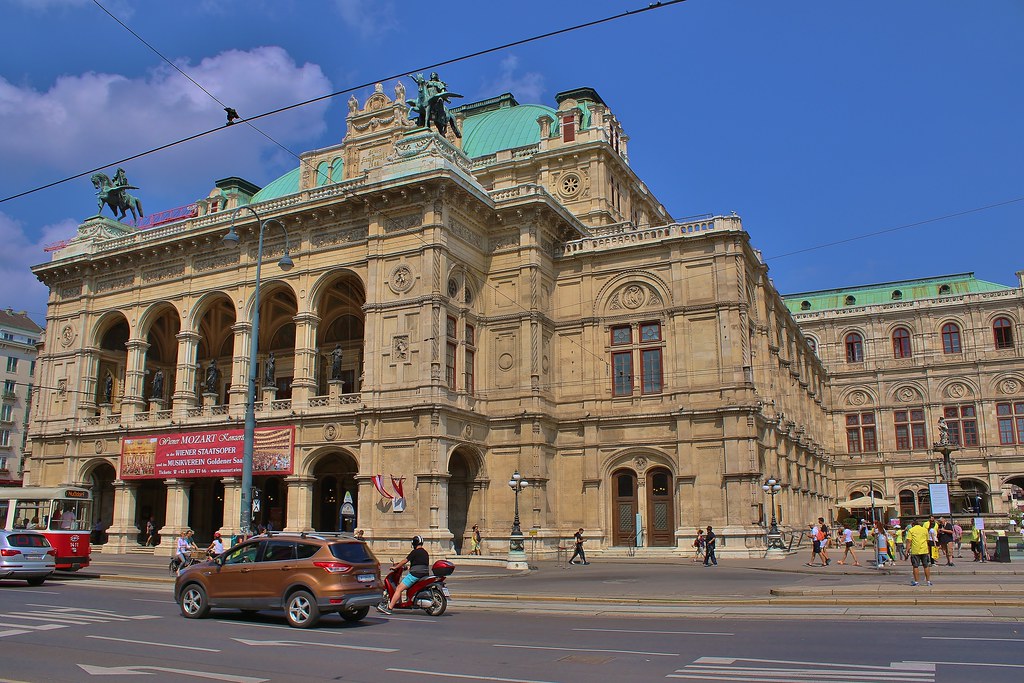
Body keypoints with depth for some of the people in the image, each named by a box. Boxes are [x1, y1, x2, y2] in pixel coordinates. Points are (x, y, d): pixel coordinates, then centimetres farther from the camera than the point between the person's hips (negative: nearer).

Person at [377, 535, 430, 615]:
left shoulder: (415, 552, -6)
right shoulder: (425, 553, 19)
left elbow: (405, 561, -4)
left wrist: (395, 567, 10)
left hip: (415, 574, -9)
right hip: (425, 575, 9)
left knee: (398, 589, -8)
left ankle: (389, 608, -14)